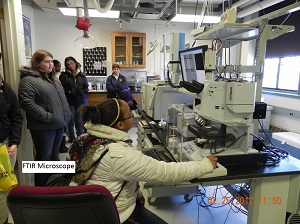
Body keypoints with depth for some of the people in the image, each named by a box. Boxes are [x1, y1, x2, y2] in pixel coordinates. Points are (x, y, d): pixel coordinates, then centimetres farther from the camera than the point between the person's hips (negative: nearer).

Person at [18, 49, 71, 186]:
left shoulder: (53, 78, 16)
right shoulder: (28, 80, -12)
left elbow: (62, 99, 21)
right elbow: (26, 102, -22)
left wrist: (66, 116, 9)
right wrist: (47, 117, -22)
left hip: (59, 124, 8)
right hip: (43, 127, -8)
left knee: (54, 154, 19)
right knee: (44, 157, 2)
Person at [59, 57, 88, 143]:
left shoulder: (82, 75, 6)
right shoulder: (63, 75, -1)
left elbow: (86, 88, 9)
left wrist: (83, 91, -11)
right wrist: (69, 92, -20)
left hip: (80, 101, 1)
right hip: (69, 102, -1)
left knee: (79, 121, 3)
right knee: (71, 121, 7)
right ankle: (72, 138, 24)